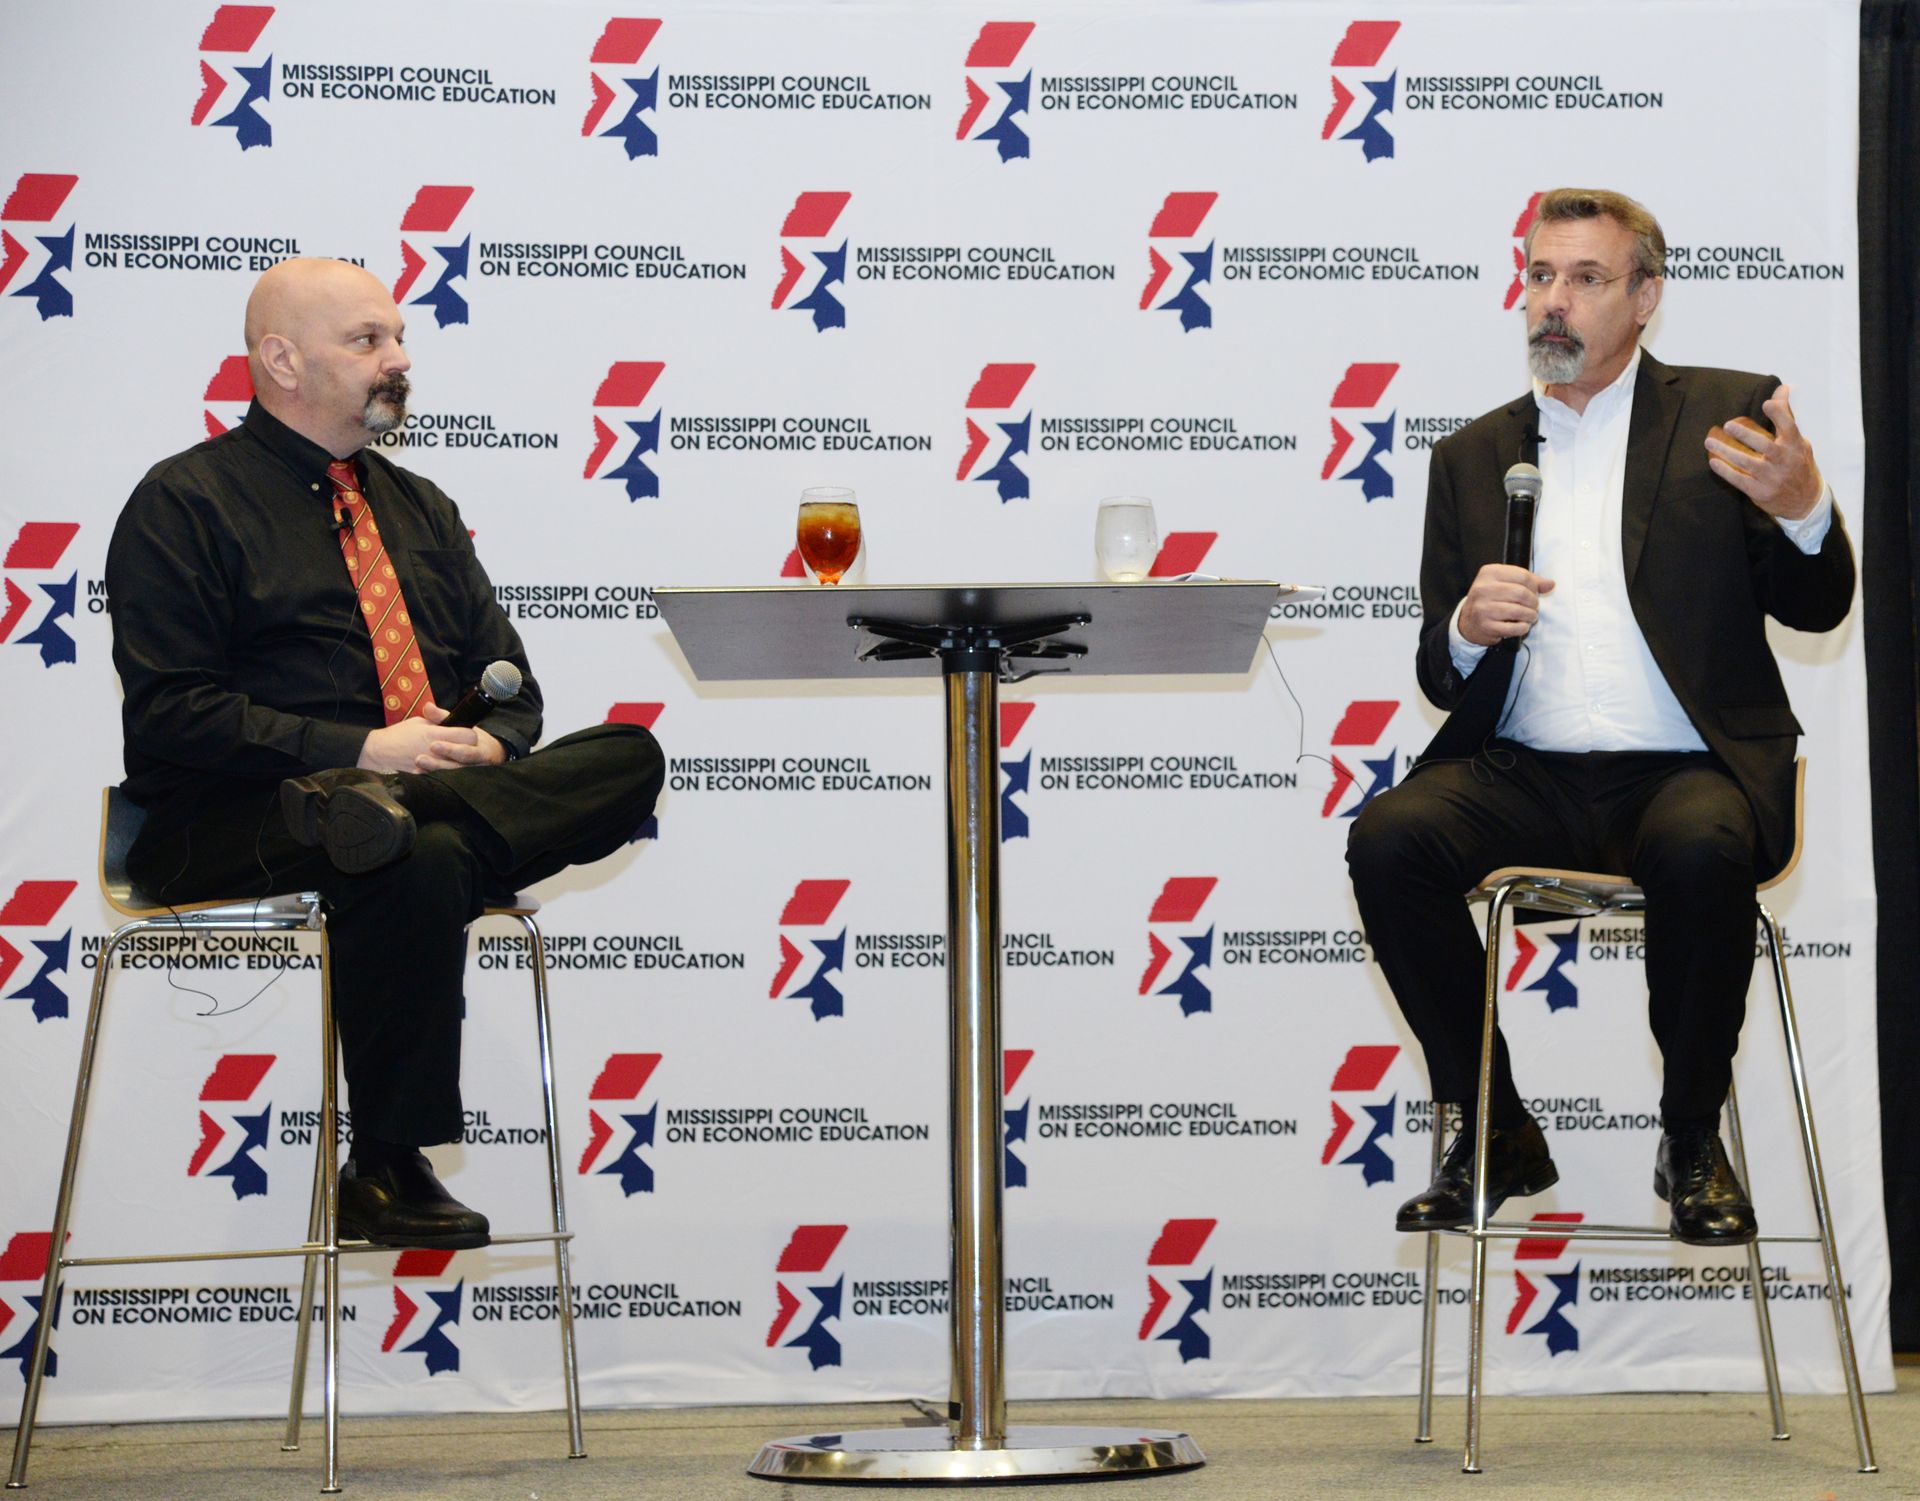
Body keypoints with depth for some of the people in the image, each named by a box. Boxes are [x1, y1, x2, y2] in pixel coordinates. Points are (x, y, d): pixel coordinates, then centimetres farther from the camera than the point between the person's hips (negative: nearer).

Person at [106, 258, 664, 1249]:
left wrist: (488, 746, -5)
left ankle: (378, 831, -36)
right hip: (233, 828, -6)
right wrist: (361, 752, -19)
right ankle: (383, 1176, -28)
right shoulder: (185, 503, 1)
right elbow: (170, 717, -10)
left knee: (627, 758, -19)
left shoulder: (420, 509, 23)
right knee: (417, 861, -39)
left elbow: (508, 683, 21)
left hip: (437, 791, 6)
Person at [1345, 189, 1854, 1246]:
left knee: (1700, 850, -37)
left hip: (1683, 769, -3)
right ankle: (1494, 1135, -9)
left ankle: (1692, 1139, -12)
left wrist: (1803, 509, -21)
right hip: (1525, 773, 3)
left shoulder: (1725, 415, 8)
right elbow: (1439, 674, 16)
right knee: (1388, 837, -26)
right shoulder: (1474, 455, 17)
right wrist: (1467, 630, -9)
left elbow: (1817, 609, 1)